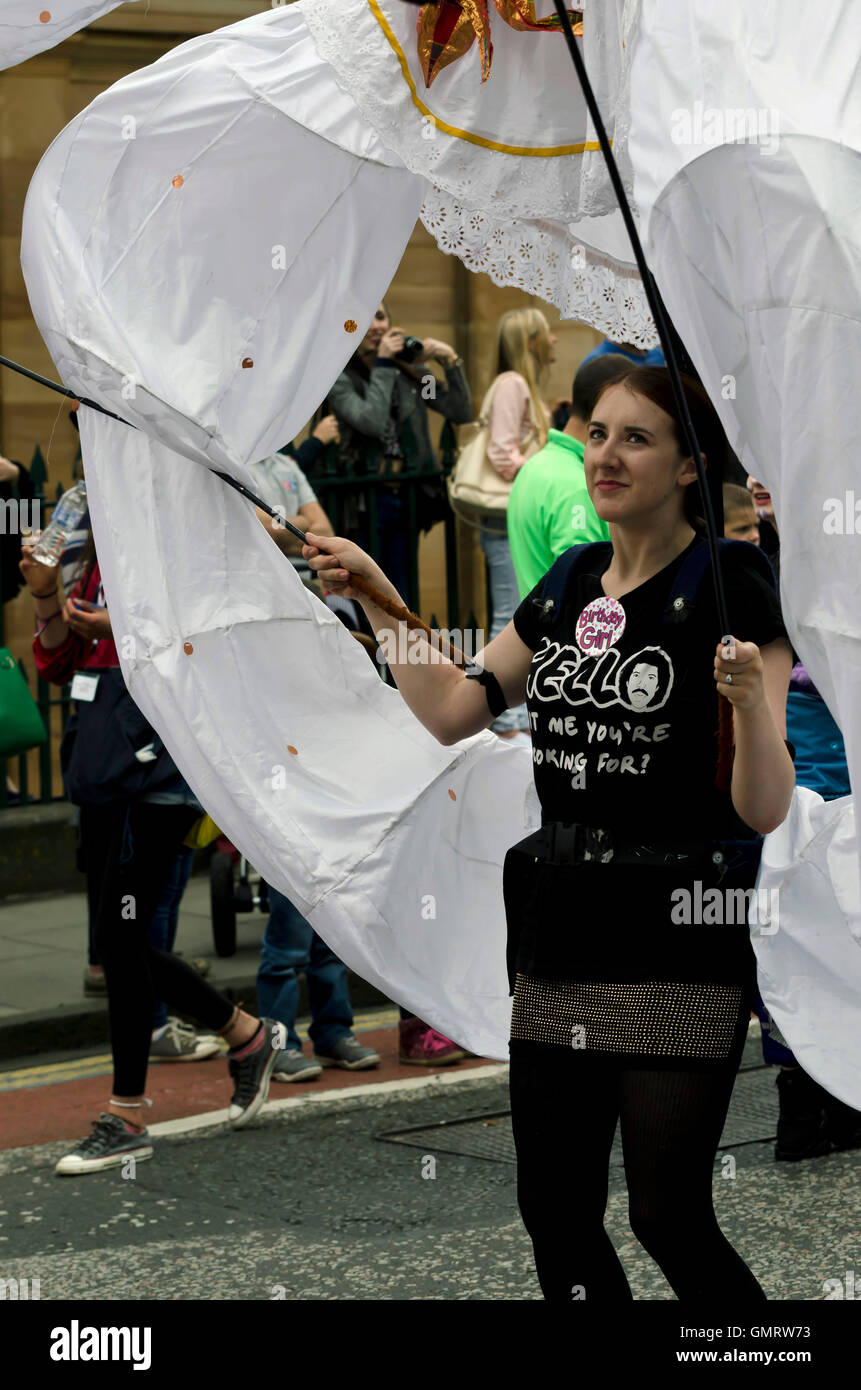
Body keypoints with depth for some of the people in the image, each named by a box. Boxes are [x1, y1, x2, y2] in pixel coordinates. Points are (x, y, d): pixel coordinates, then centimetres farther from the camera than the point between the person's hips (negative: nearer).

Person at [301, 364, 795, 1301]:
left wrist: (749, 698, -31)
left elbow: (764, 811, -13)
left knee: (669, 1219, -6)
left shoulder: (730, 593, -9)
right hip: (559, 941, 7)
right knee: (554, 1212, 9)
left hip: (675, 947, -7)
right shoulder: (569, 583, 11)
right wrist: (376, 593, 13)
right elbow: (449, 712, 17)